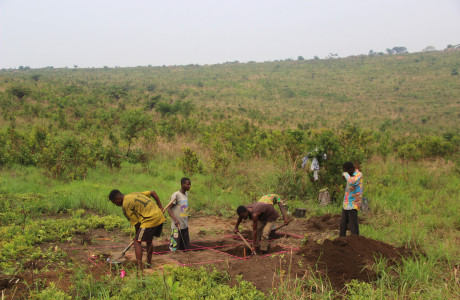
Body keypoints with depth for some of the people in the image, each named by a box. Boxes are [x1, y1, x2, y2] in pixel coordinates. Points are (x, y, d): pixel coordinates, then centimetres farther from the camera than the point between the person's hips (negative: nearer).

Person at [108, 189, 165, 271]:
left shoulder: (126, 205, -5)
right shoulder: (134, 194, 20)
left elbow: (136, 223, -4)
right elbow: (153, 192, 20)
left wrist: (137, 236, 11)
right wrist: (160, 207, 19)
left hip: (150, 220, -9)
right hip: (160, 216, 9)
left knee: (137, 242, -3)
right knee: (149, 241, 24)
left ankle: (140, 268, -10)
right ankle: (149, 263, 34)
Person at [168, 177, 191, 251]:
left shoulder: (186, 195, 11)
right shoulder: (176, 195, -12)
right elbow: (169, 209, -14)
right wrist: (175, 219, -27)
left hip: (185, 226, 7)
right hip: (177, 226, -7)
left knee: (185, 248, 8)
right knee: (174, 248, -6)